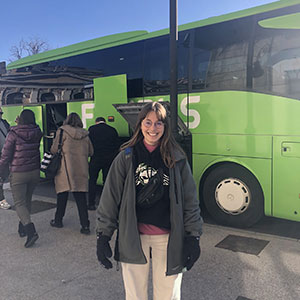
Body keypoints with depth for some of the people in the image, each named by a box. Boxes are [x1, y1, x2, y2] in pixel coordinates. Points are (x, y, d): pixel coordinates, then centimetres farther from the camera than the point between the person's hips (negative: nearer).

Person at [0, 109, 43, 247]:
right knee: (27, 200, 19)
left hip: (18, 173, -5)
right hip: (34, 172, 5)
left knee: (19, 202, 0)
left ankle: (31, 230, -16)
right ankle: (22, 228, 32)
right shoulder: (37, 133, -1)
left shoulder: (13, 134, -11)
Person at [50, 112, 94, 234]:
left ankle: (58, 220, 25)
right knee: (81, 197, 4)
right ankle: (85, 225, 2)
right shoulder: (85, 134, 6)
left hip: (65, 169, -2)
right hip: (81, 170, 3)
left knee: (62, 195, 11)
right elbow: (91, 152, 12)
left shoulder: (62, 131, -3)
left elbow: (54, 150, -4)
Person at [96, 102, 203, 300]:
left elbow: (190, 201, 3)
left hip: (169, 239, 0)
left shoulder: (177, 159, 0)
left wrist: (193, 237, -1)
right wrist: (103, 236, -2)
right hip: (133, 238, 0)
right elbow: (110, 199, 0)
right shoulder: (126, 157, -1)